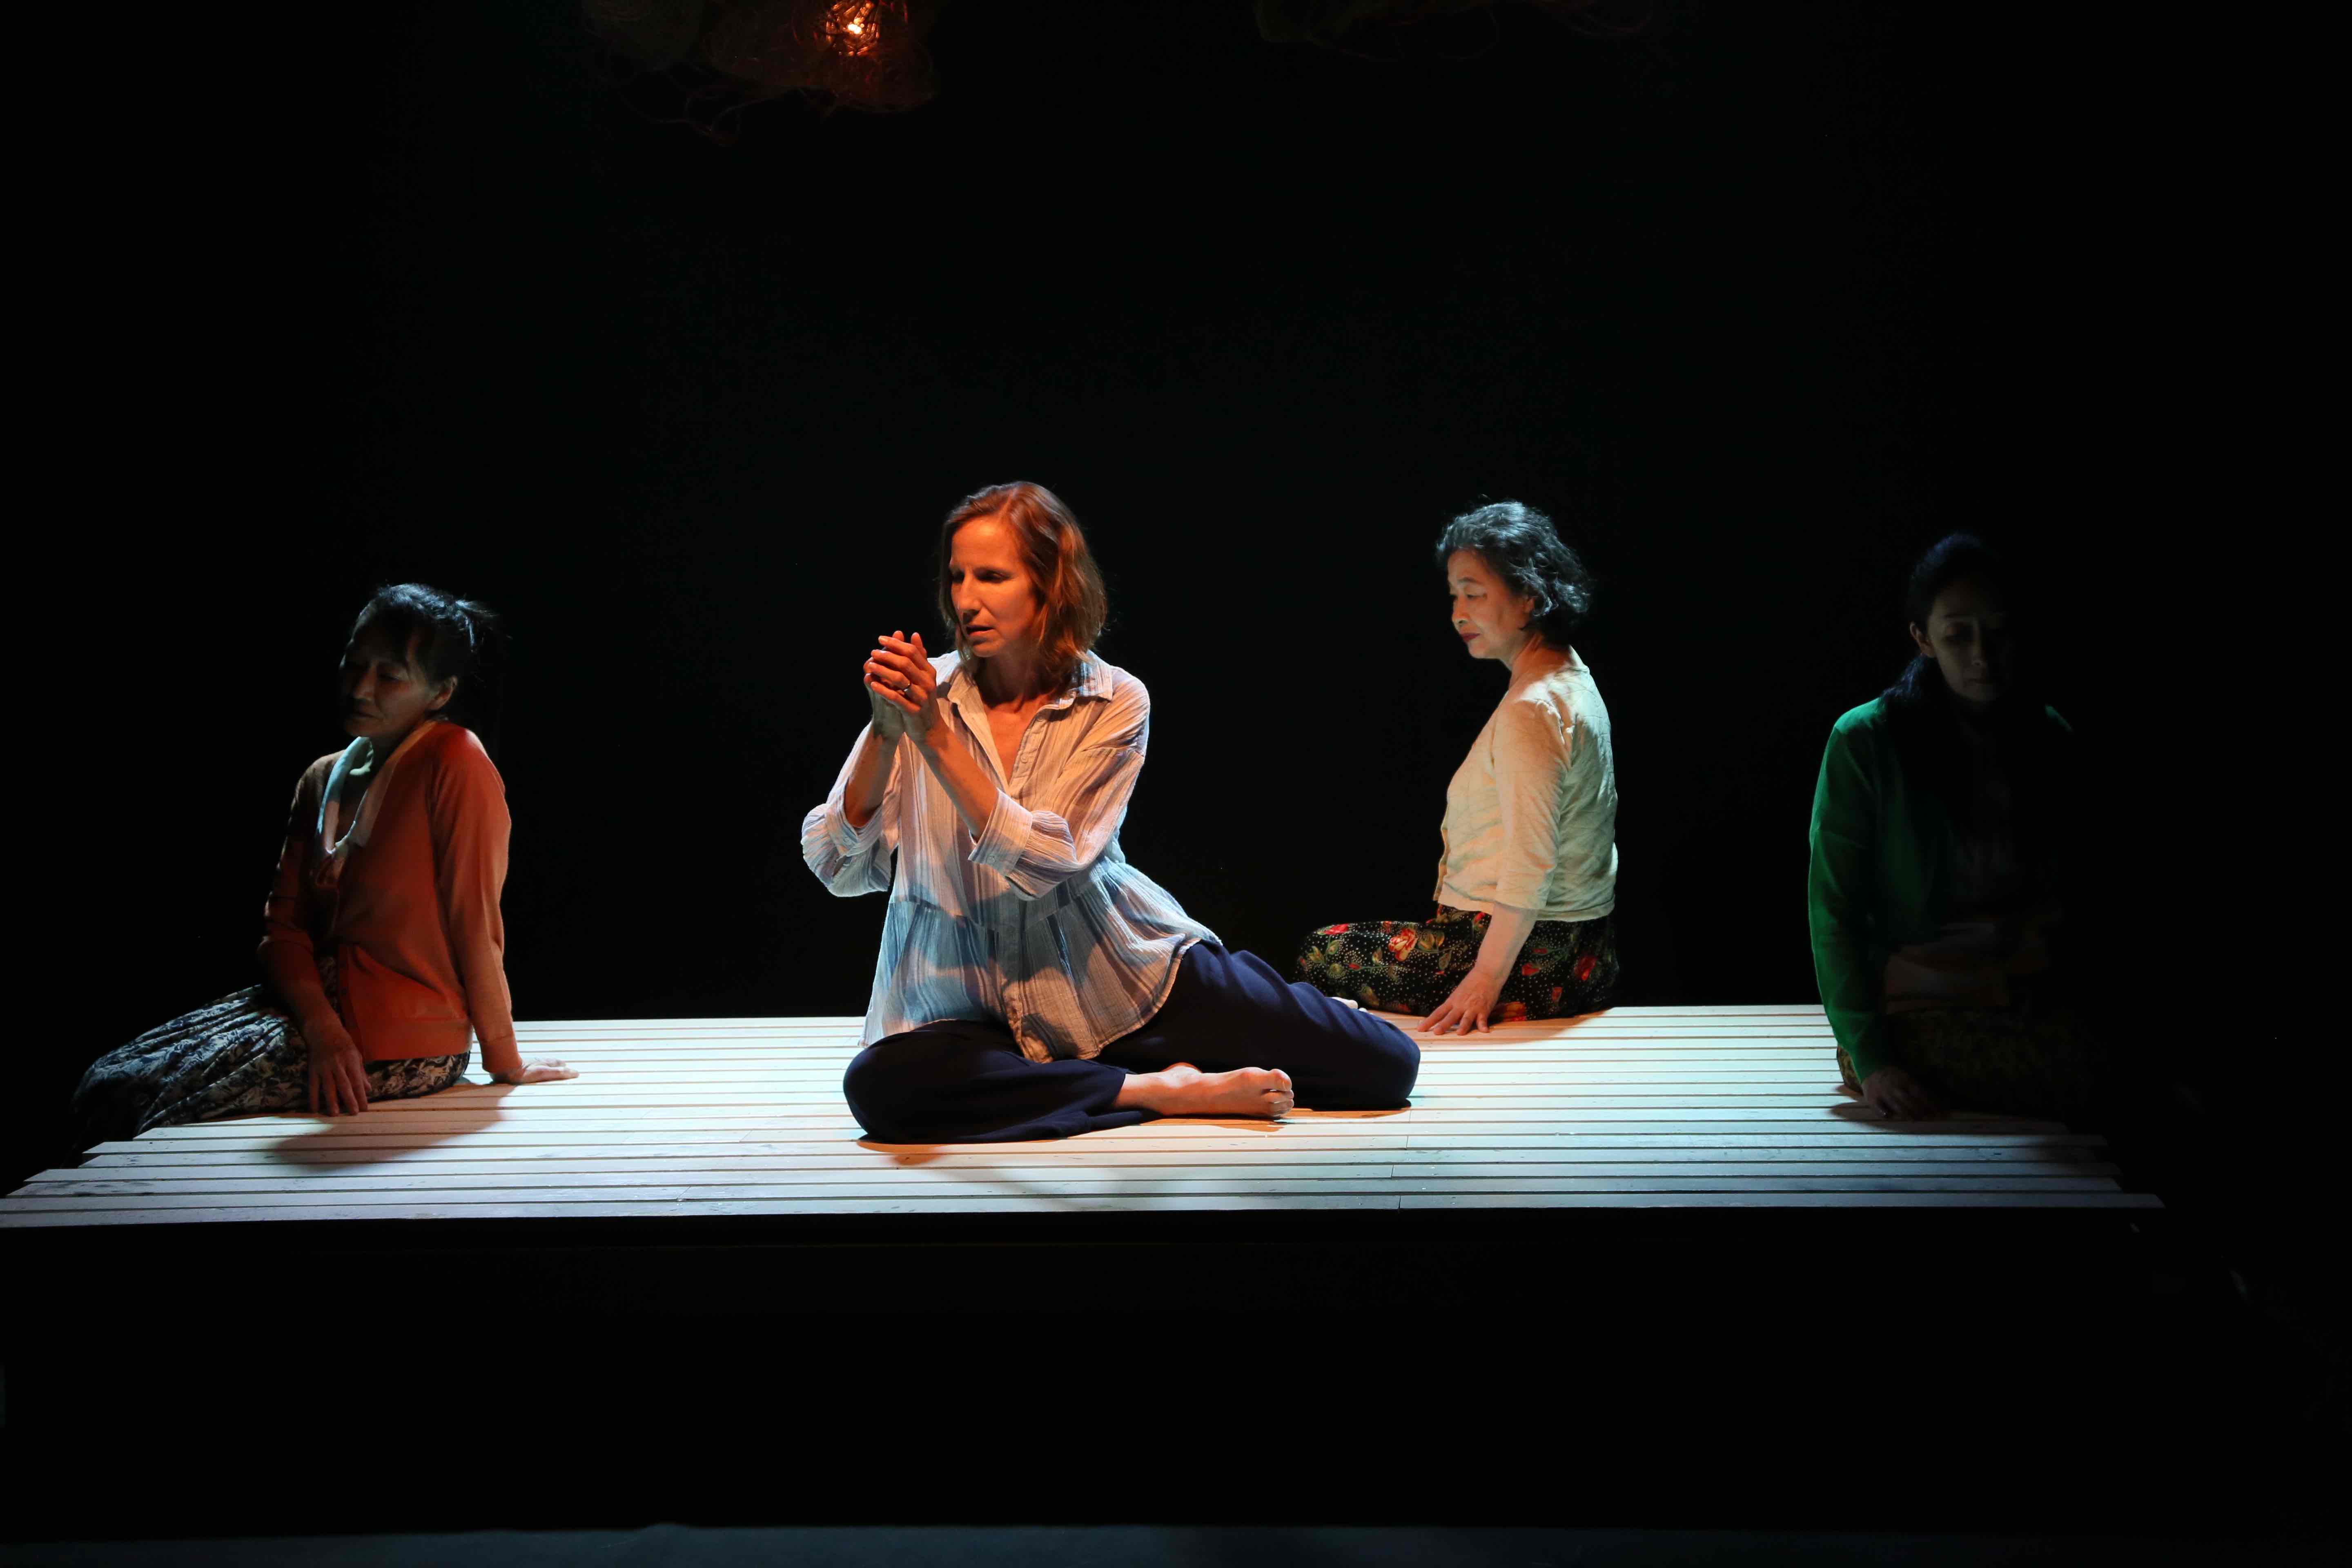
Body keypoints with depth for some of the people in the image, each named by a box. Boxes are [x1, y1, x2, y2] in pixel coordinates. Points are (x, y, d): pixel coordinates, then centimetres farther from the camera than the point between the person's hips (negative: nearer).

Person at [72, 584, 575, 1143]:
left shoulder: (454, 762, -14)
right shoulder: (323, 779, 11)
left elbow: (475, 919, -13)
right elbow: (285, 924, 5)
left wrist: (503, 1062, -10)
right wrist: (322, 1028, -13)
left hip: (401, 1041, -8)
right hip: (317, 1004, 8)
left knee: (173, 1118, -16)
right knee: (108, 1087, -1)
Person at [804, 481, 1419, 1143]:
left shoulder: (1115, 703, -6)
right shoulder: (922, 693, -3)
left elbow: (1047, 863, -19)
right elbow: (838, 869, -10)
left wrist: (935, 737, -25)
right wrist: (884, 733, -23)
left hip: (1119, 972, -1)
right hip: (969, 1002, 1)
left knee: (1384, 1065, -11)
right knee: (879, 1086, -35)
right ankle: (1156, 1089, -19)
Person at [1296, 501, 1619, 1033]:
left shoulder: (1530, 710, -22)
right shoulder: (1575, 681, 11)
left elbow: (1530, 870, -27)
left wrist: (1486, 979, -23)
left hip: (1533, 964, -10)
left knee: (1320, 956, 1)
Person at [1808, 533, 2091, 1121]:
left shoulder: (2050, 738, 8)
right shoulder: (1866, 742, -7)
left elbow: (2062, 897, 15)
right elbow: (1834, 910, -8)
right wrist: (1868, 1060, -14)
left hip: (2040, 1012, 6)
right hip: (1917, 1019, -5)